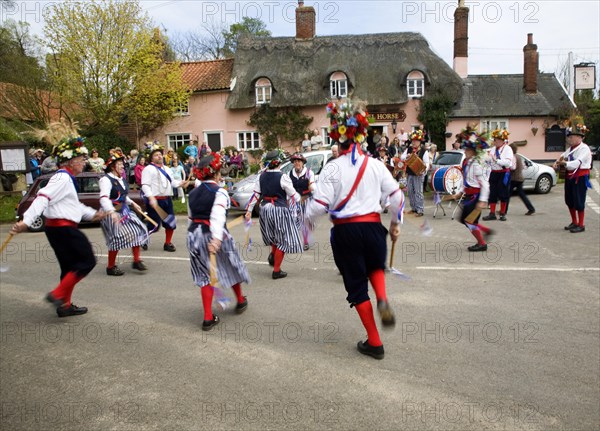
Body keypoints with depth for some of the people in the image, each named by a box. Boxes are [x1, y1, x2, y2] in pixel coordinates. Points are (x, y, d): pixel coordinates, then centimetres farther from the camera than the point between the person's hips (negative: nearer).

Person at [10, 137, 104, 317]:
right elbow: (43, 198, -25)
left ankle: (65, 305, 21)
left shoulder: (67, 178, 19)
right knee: (87, 261, -5)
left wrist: (93, 214, 25)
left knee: (70, 267, 14)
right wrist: (26, 221, -33)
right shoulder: (63, 177, -14)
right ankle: (58, 294, -7)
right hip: (64, 228, -10)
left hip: (58, 228, 10)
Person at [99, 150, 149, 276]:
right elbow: (104, 198, -28)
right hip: (112, 213, -9)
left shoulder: (121, 179, 13)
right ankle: (111, 267, 5)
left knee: (138, 230, 4)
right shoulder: (106, 180, -15)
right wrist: (111, 212, -40)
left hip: (124, 211, 9)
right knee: (117, 237, -12)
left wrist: (133, 203, 18)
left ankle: (136, 260, 13)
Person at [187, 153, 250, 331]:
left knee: (205, 275, 12)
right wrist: (217, 238, -37)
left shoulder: (193, 193, 10)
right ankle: (241, 301, 40)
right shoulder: (219, 192, -11)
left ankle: (208, 317, 9)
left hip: (194, 234, 6)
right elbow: (217, 216, -26)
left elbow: (191, 216, 13)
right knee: (232, 267, 18)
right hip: (212, 235, -5)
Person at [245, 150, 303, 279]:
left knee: (274, 236, 30)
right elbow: (293, 195, -7)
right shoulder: (283, 177, -13)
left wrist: (249, 210, 9)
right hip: (280, 209, -6)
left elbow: (256, 194, 3)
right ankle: (276, 271, 7)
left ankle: (273, 256, 19)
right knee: (282, 240, 4)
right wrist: (299, 199, 15)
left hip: (265, 209, 6)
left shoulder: (261, 176, 2)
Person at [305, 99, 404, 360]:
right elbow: (396, 196, 4)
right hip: (372, 227, 3)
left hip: (345, 231, -2)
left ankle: (374, 343, 18)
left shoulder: (333, 168, -7)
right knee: (376, 267, 33)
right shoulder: (375, 165, 2)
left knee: (356, 284, 12)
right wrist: (396, 223, 20)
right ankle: (383, 301, 2)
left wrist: (306, 221, 7)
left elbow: (319, 204, -12)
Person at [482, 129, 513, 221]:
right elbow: (489, 161, 18)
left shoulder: (507, 149, -6)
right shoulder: (493, 149, 10)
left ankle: (503, 214, 15)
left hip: (503, 174, -5)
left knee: (503, 194, 3)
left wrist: (497, 160, -24)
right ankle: (492, 213, 9)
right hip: (494, 173, 5)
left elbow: (508, 162, -18)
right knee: (492, 194, 4)